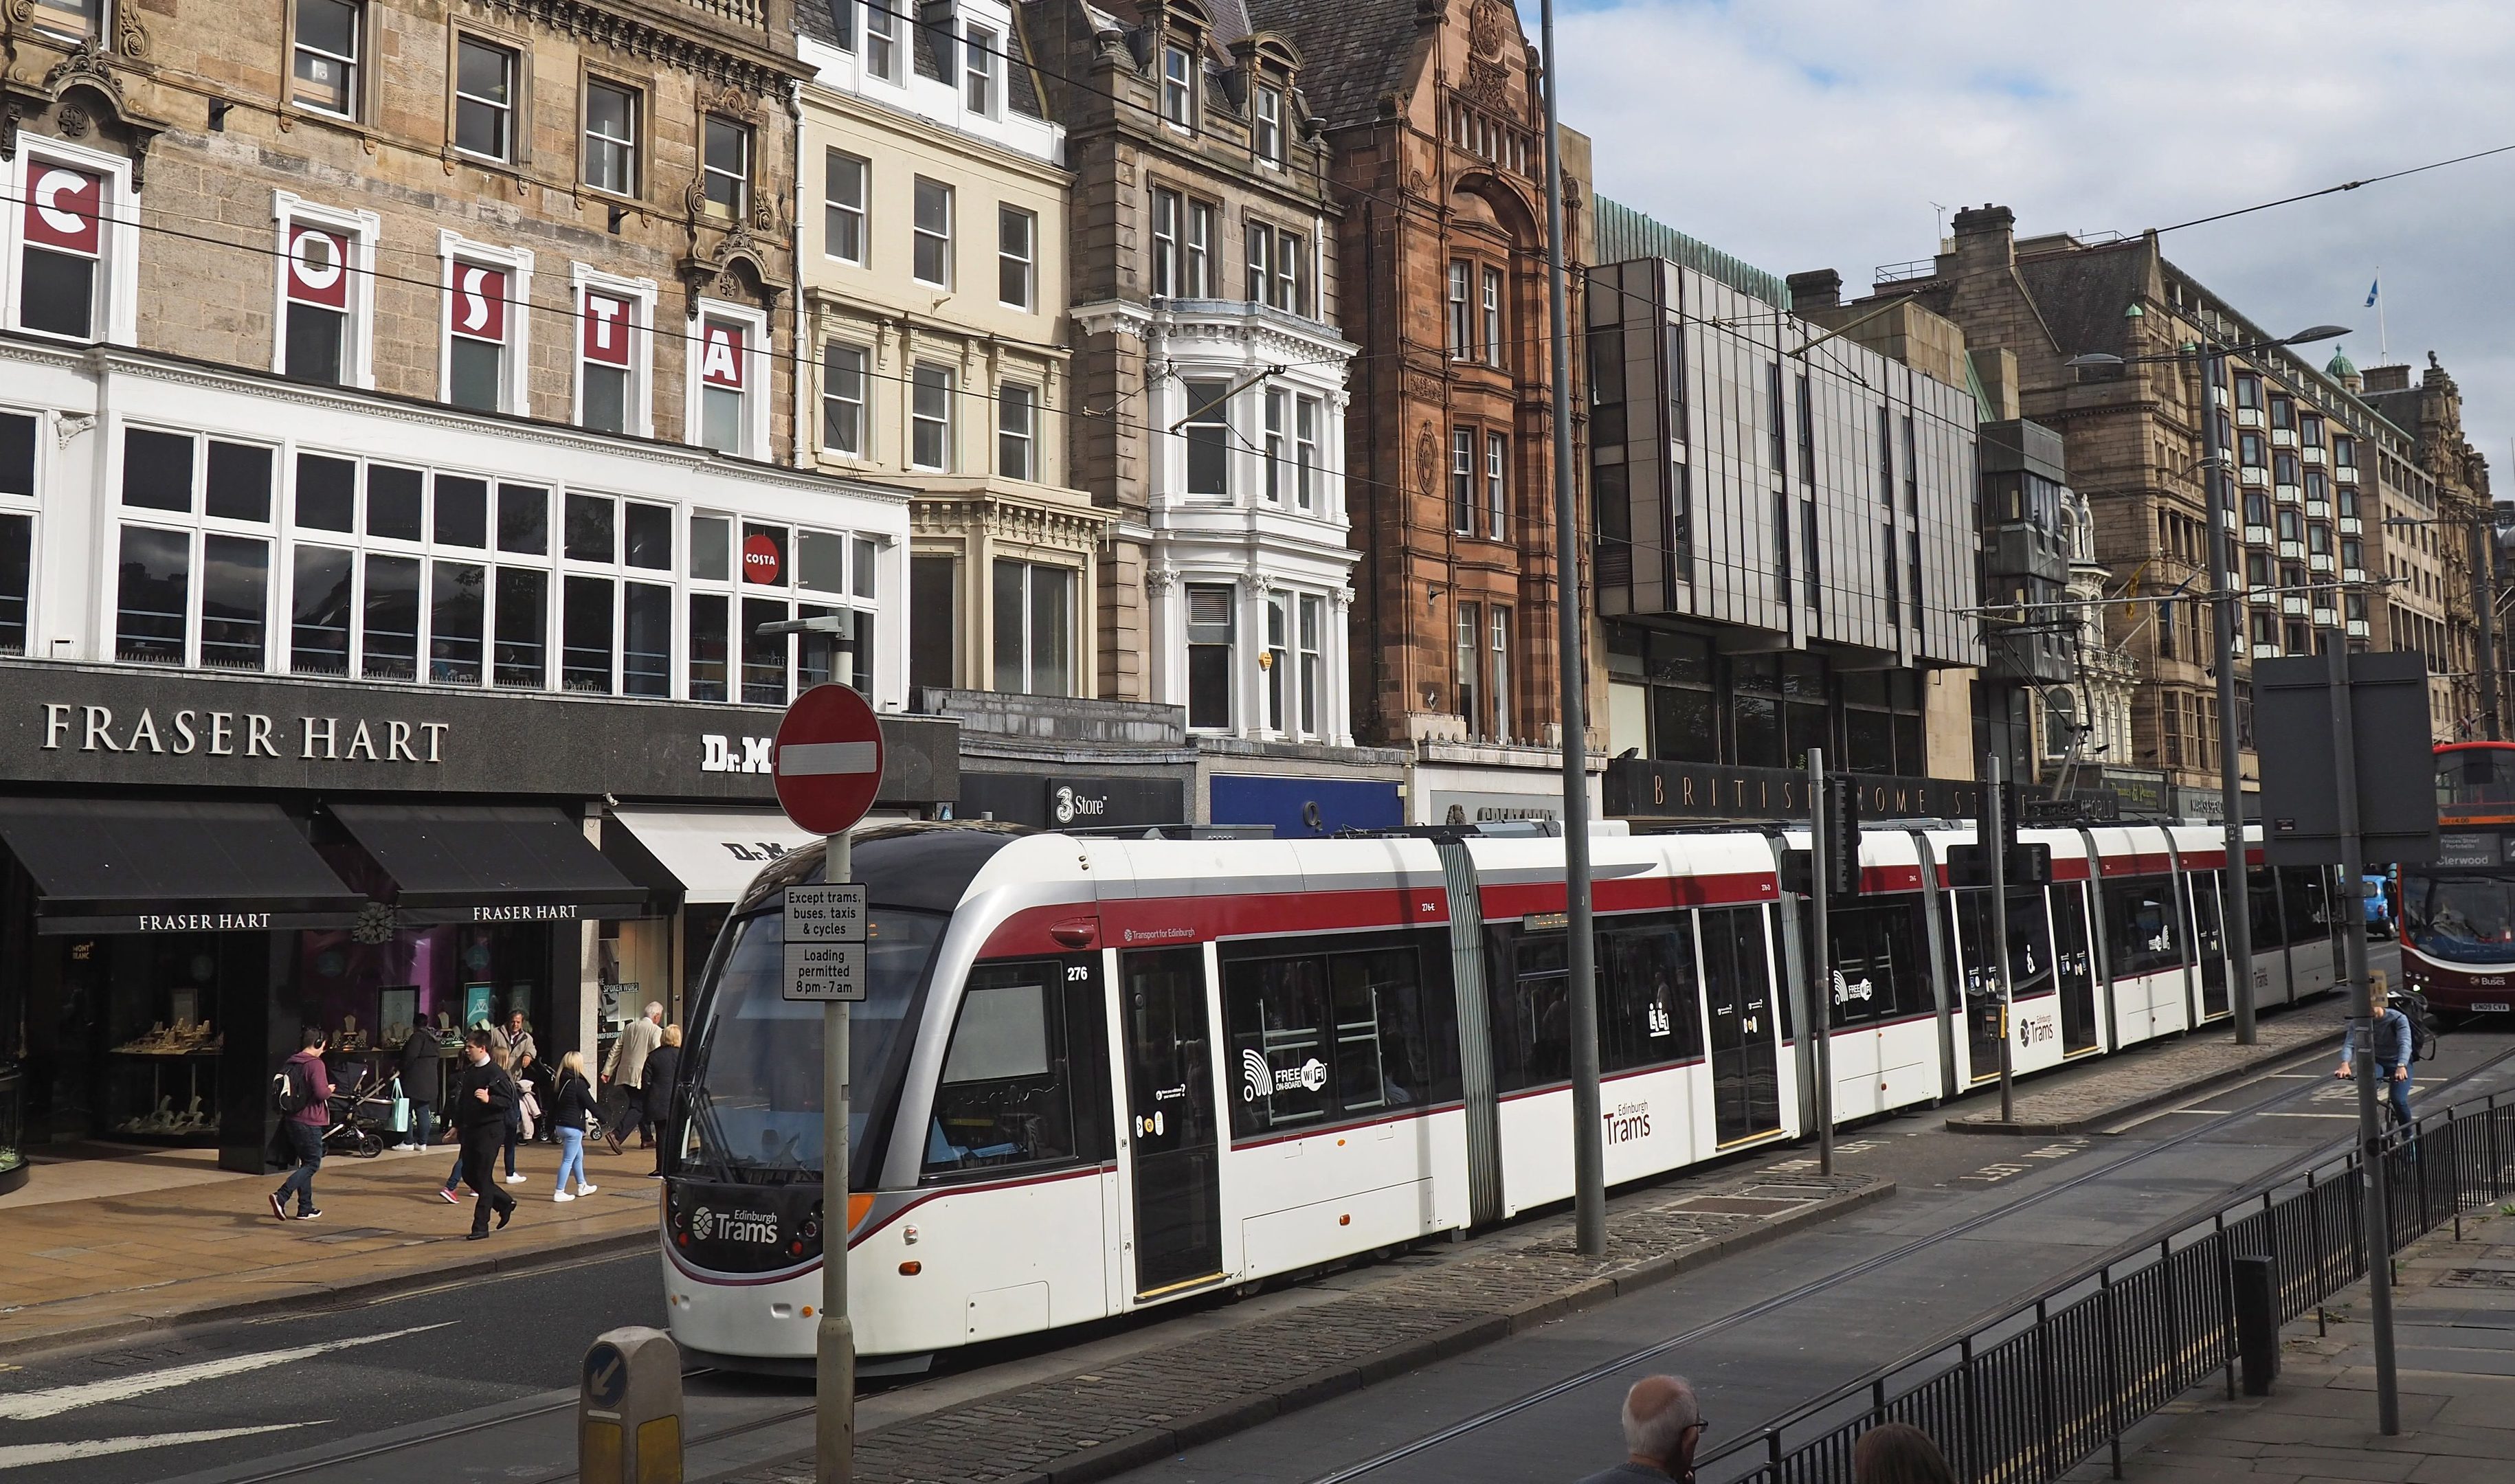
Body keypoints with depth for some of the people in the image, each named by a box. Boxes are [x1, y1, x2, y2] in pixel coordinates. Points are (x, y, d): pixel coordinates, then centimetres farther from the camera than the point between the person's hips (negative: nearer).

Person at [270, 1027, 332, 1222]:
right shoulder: (315, 1064, -15)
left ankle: (306, 1208, 16)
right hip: (309, 1123, -9)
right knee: (313, 1164, -2)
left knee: (306, 1162, 16)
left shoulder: (289, 1064, 11)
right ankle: (281, 1197, -18)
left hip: (291, 1120, 9)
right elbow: (321, 1093, -23)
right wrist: (330, 1089, -3)